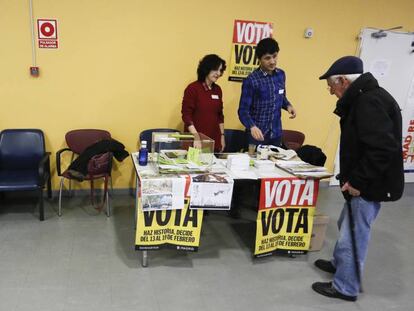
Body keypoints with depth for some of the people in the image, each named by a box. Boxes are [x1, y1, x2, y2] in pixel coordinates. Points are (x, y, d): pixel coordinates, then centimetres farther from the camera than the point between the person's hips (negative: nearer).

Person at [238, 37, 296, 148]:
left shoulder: (281, 75, 2)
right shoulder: (251, 80, -15)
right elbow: (243, 111, -15)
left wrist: (288, 105, -3)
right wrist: (252, 127, -33)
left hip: (276, 134, 5)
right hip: (257, 134, -5)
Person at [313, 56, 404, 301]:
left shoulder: (370, 101, -23)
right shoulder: (363, 98, 11)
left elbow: (382, 149, -30)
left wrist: (358, 181, -23)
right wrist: (353, 178, 12)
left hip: (370, 185, -10)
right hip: (363, 181, 11)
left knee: (354, 235, 2)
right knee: (348, 225, 25)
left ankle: (346, 288, 18)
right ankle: (340, 264, 45)